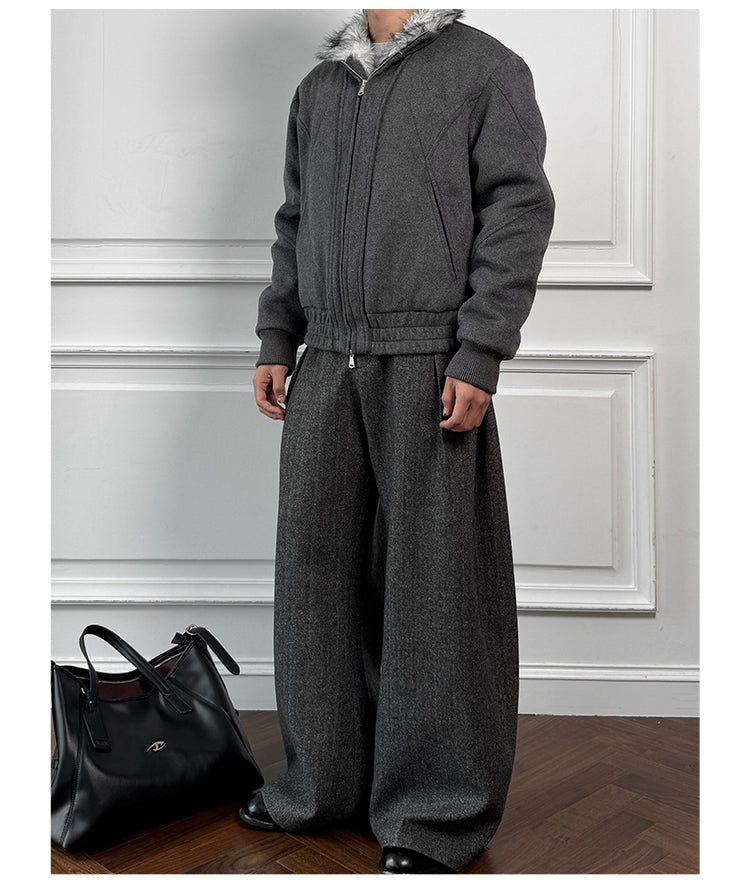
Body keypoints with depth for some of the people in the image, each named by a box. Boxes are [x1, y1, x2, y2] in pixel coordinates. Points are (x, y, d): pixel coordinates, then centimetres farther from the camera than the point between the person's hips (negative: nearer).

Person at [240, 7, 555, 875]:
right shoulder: (319, 86, 20)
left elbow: (518, 213, -5)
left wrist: (479, 356, -14)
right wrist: (276, 340, 13)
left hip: (430, 366, -5)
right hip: (328, 361, 6)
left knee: (433, 580, -2)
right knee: (317, 568, 7)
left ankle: (440, 815, 11)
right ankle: (325, 781, 22)